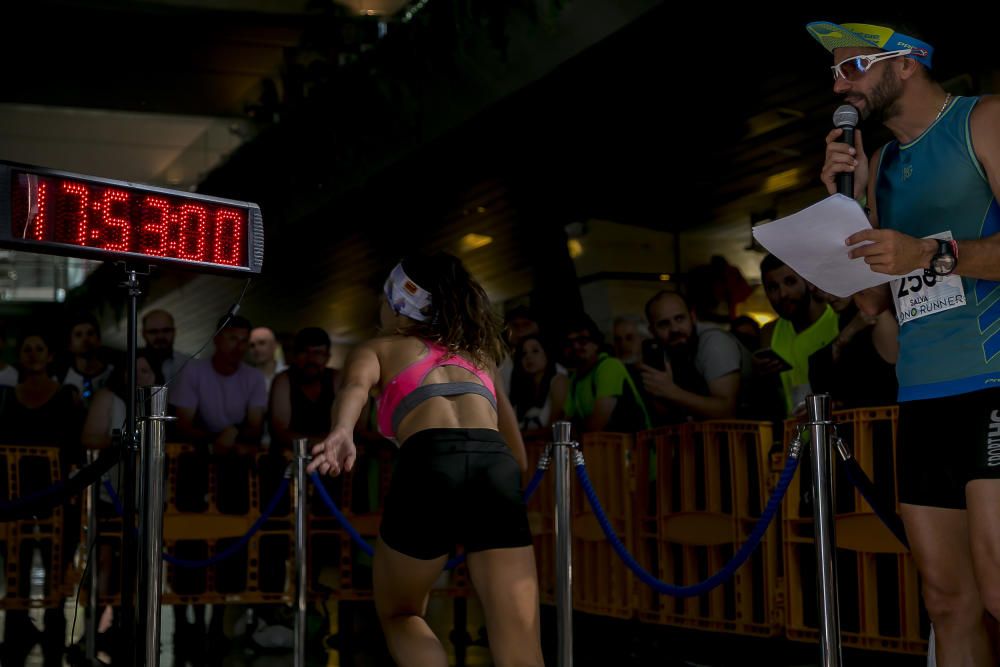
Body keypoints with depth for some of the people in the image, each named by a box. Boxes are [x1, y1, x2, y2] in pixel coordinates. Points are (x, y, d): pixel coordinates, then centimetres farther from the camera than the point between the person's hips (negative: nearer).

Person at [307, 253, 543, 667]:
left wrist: (342, 434, -20)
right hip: (496, 467, 2)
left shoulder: (379, 349, 26)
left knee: (399, 616, 24)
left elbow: (357, 384, -1)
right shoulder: (476, 352, 36)